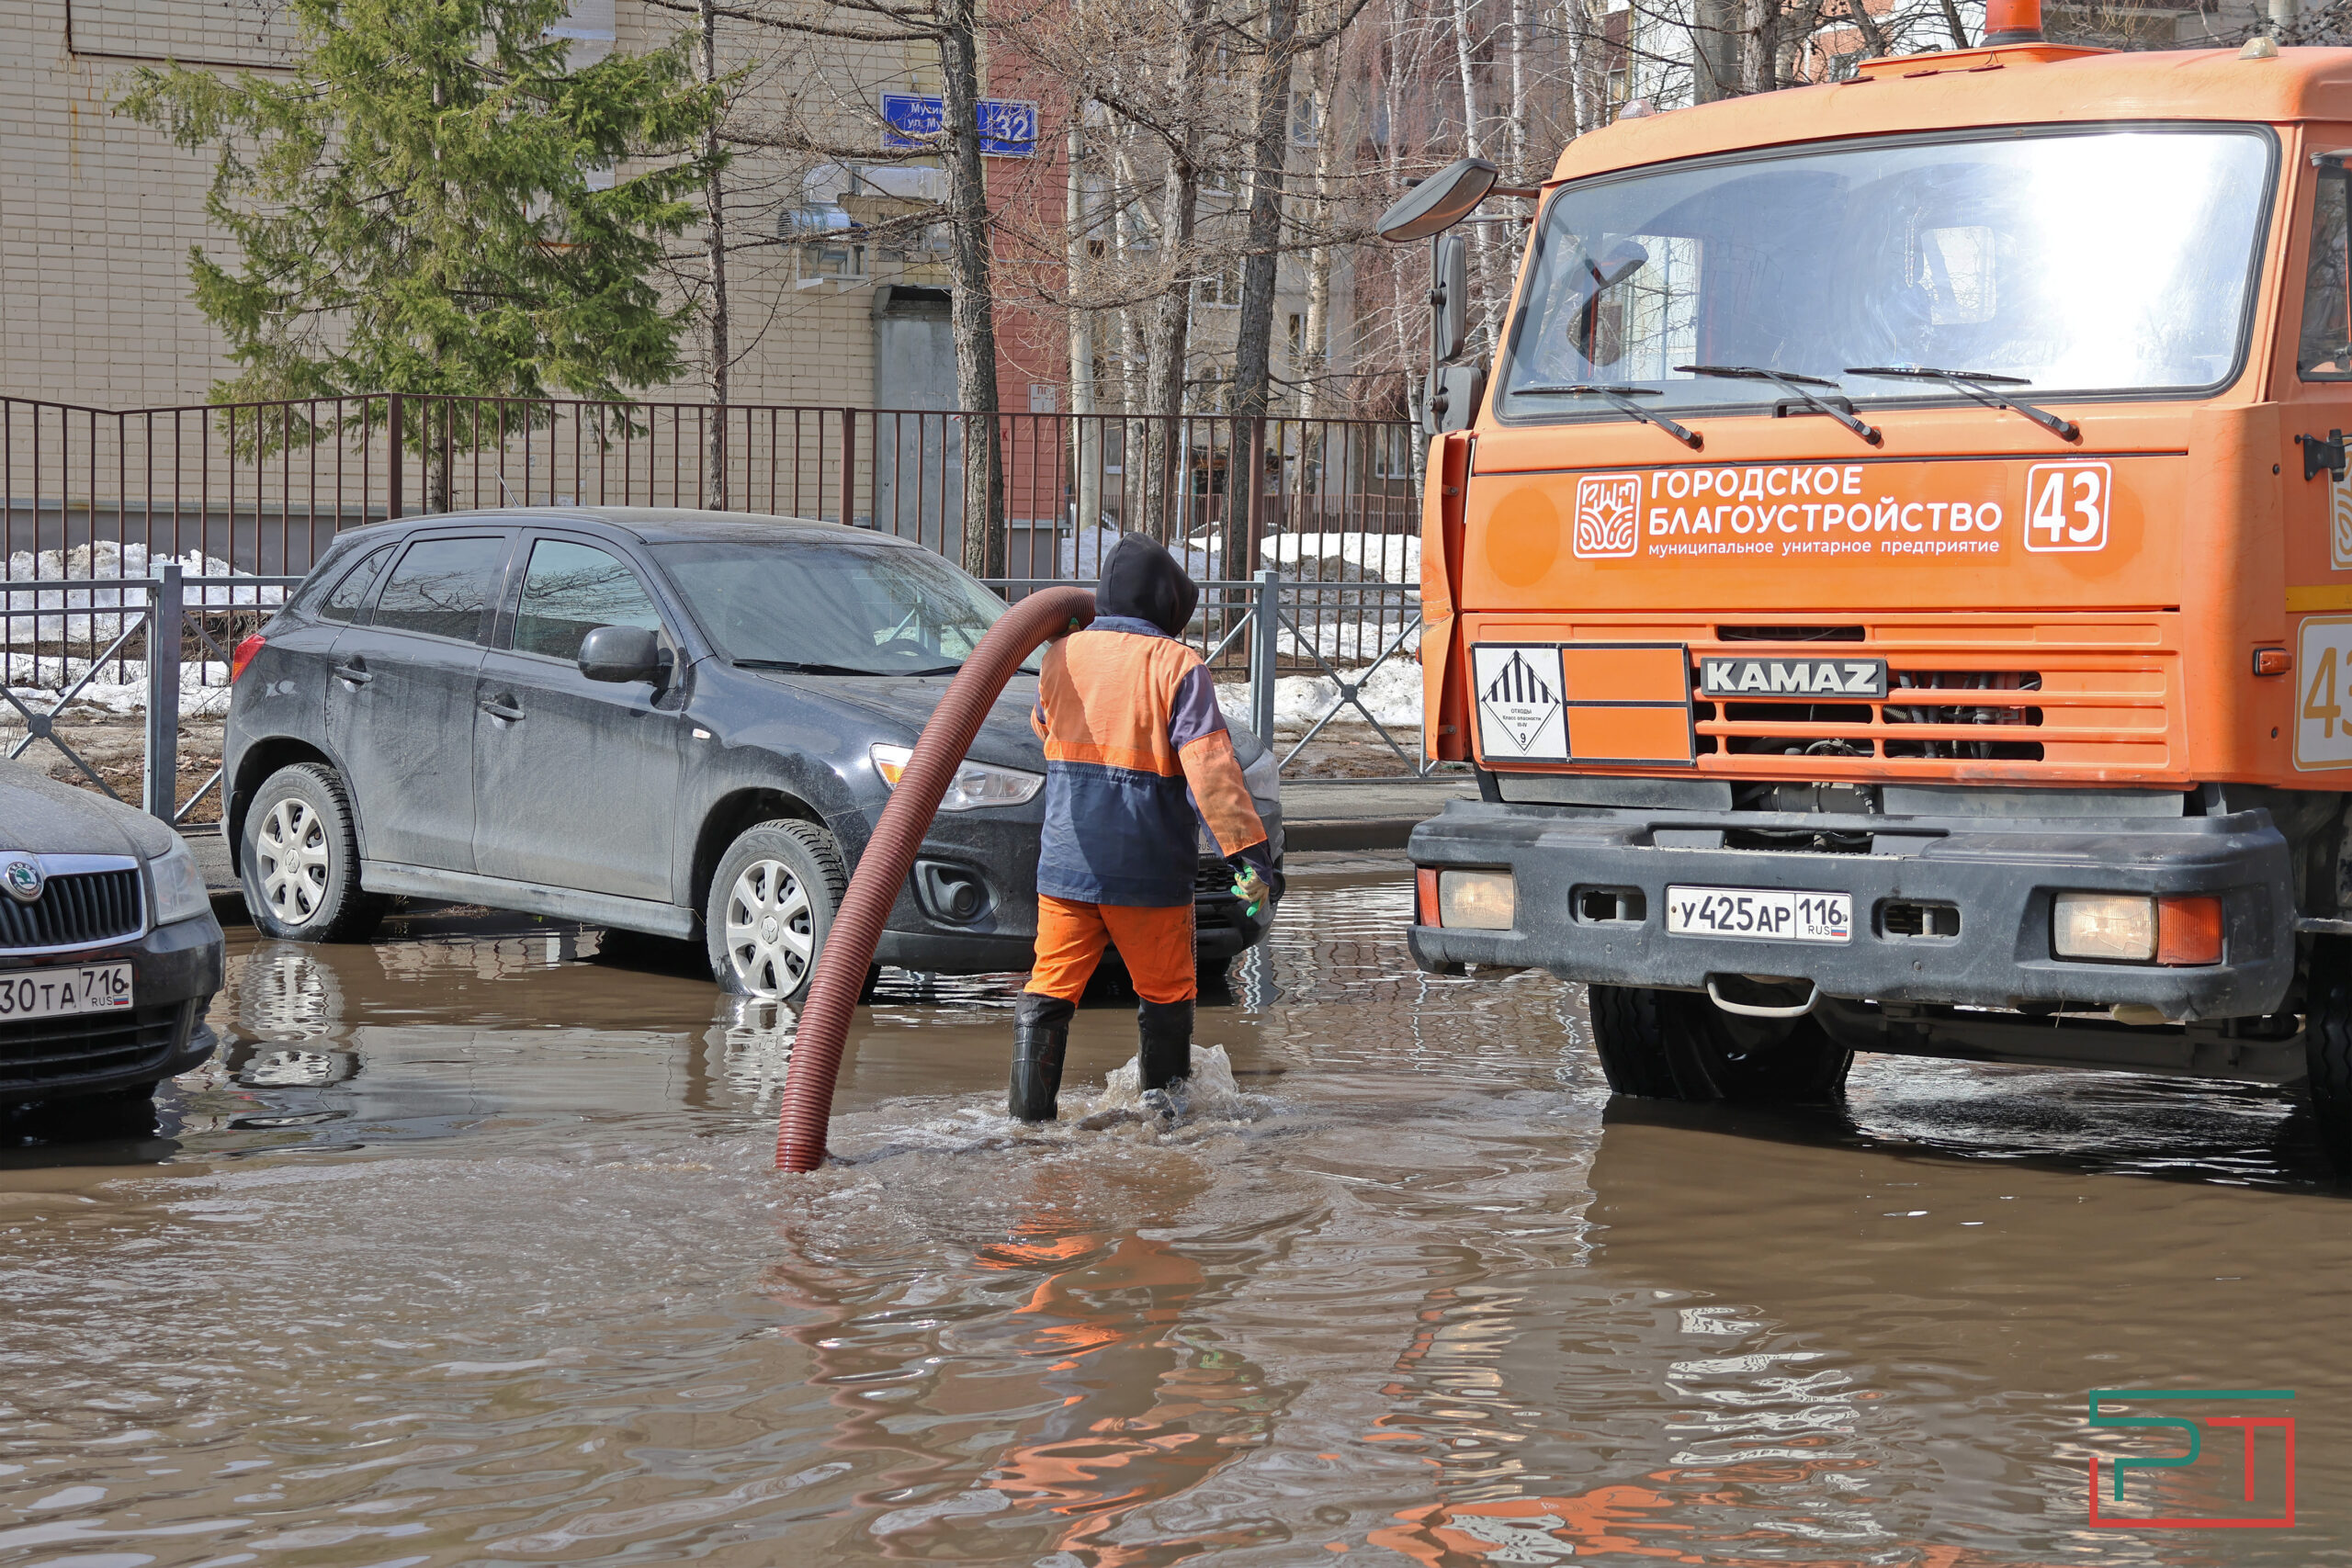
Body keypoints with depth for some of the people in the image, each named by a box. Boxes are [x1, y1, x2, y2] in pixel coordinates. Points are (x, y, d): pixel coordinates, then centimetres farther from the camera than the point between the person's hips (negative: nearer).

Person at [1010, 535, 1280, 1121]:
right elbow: (1209, 767, -17)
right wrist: (1250, 852, -18)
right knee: (1165, 991, 13)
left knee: (1051, 986, 6)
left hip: (1065, 863, 4)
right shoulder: (1177, 666, -10)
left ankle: (1030, 1104, 0)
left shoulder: (1062, 655, 5)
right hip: (1148, 868, -4)